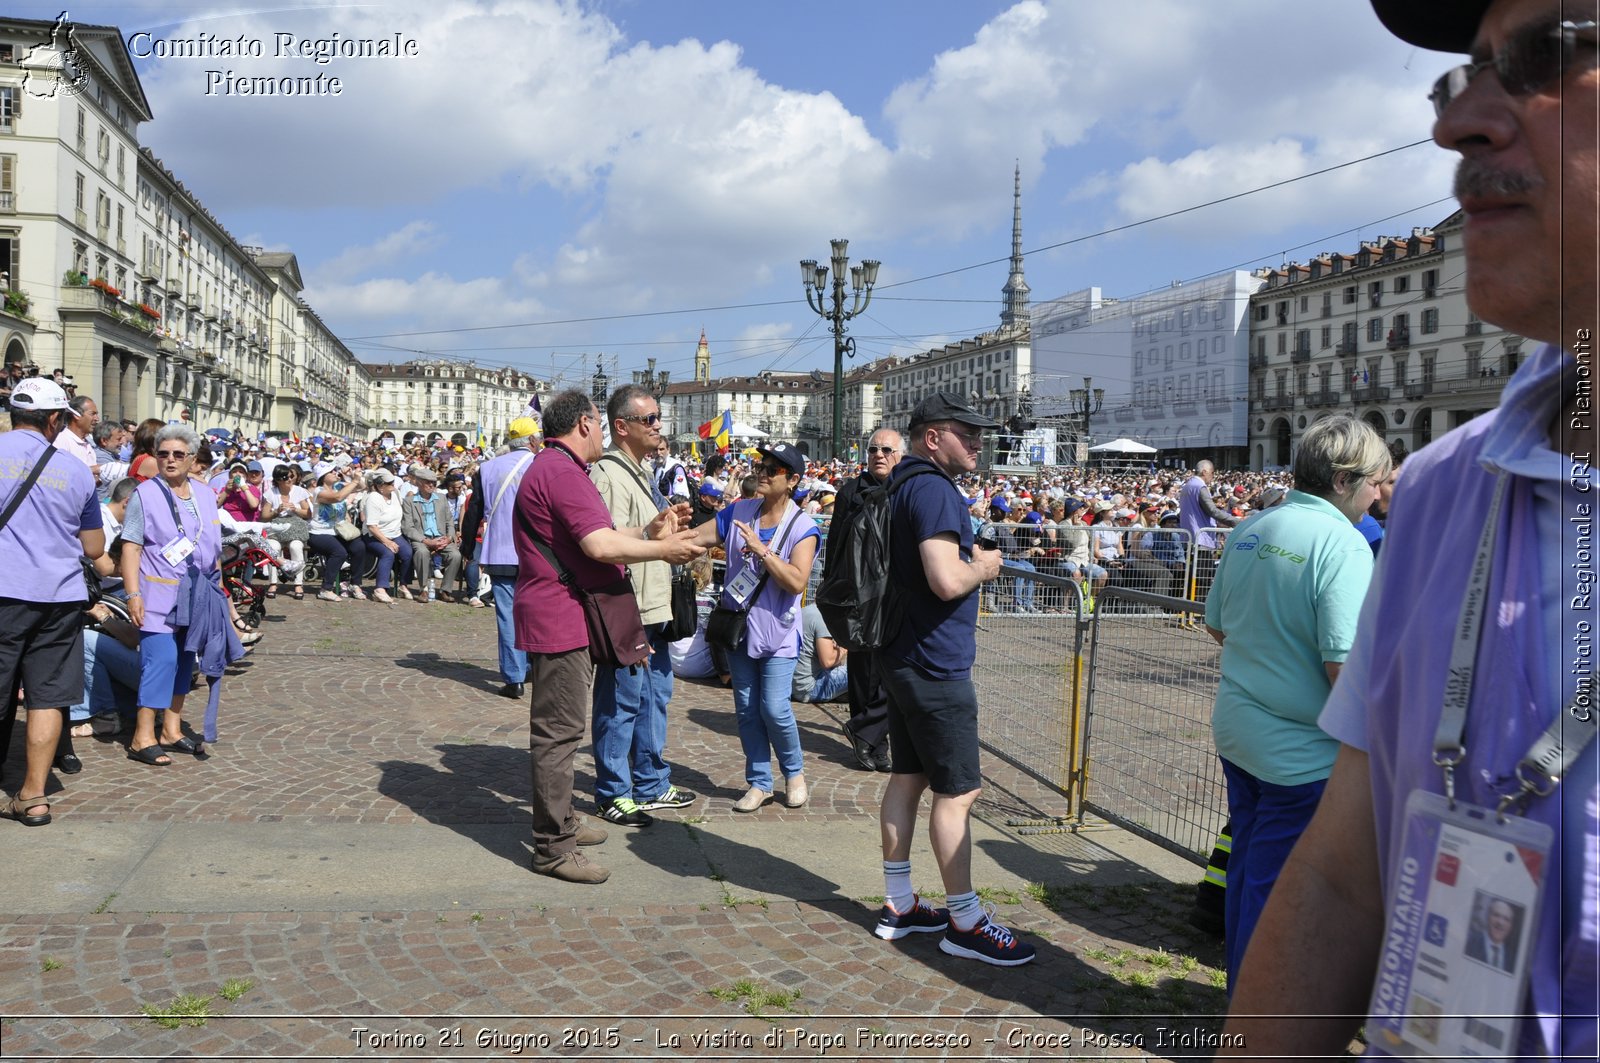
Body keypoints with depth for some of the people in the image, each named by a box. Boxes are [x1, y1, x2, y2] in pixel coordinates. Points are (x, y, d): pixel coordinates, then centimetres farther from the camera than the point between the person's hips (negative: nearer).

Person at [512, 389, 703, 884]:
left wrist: (650, 532, 7)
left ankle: (560, 822, 33)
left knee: (561, 727, 20)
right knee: (558, 731, -7)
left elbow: (598, 536, 17)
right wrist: (662, 550, -14)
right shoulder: (562, 472, -18)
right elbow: (600, 546, -25)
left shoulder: (559, 468, 19)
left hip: (568, 617, 12)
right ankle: (552, 848, 0)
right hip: (560, 619, -12)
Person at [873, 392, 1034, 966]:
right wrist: (984, 566, -10)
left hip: (903, 657, 10)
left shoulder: (902, 484, 14)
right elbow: (947, 581, -29)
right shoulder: (933, 489, -19)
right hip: (936, 664, -10)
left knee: (907, 776, 15)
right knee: (957, 790, -2)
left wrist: (970, 559, 15)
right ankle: (964, 922, 8)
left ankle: (898, 906, 25)